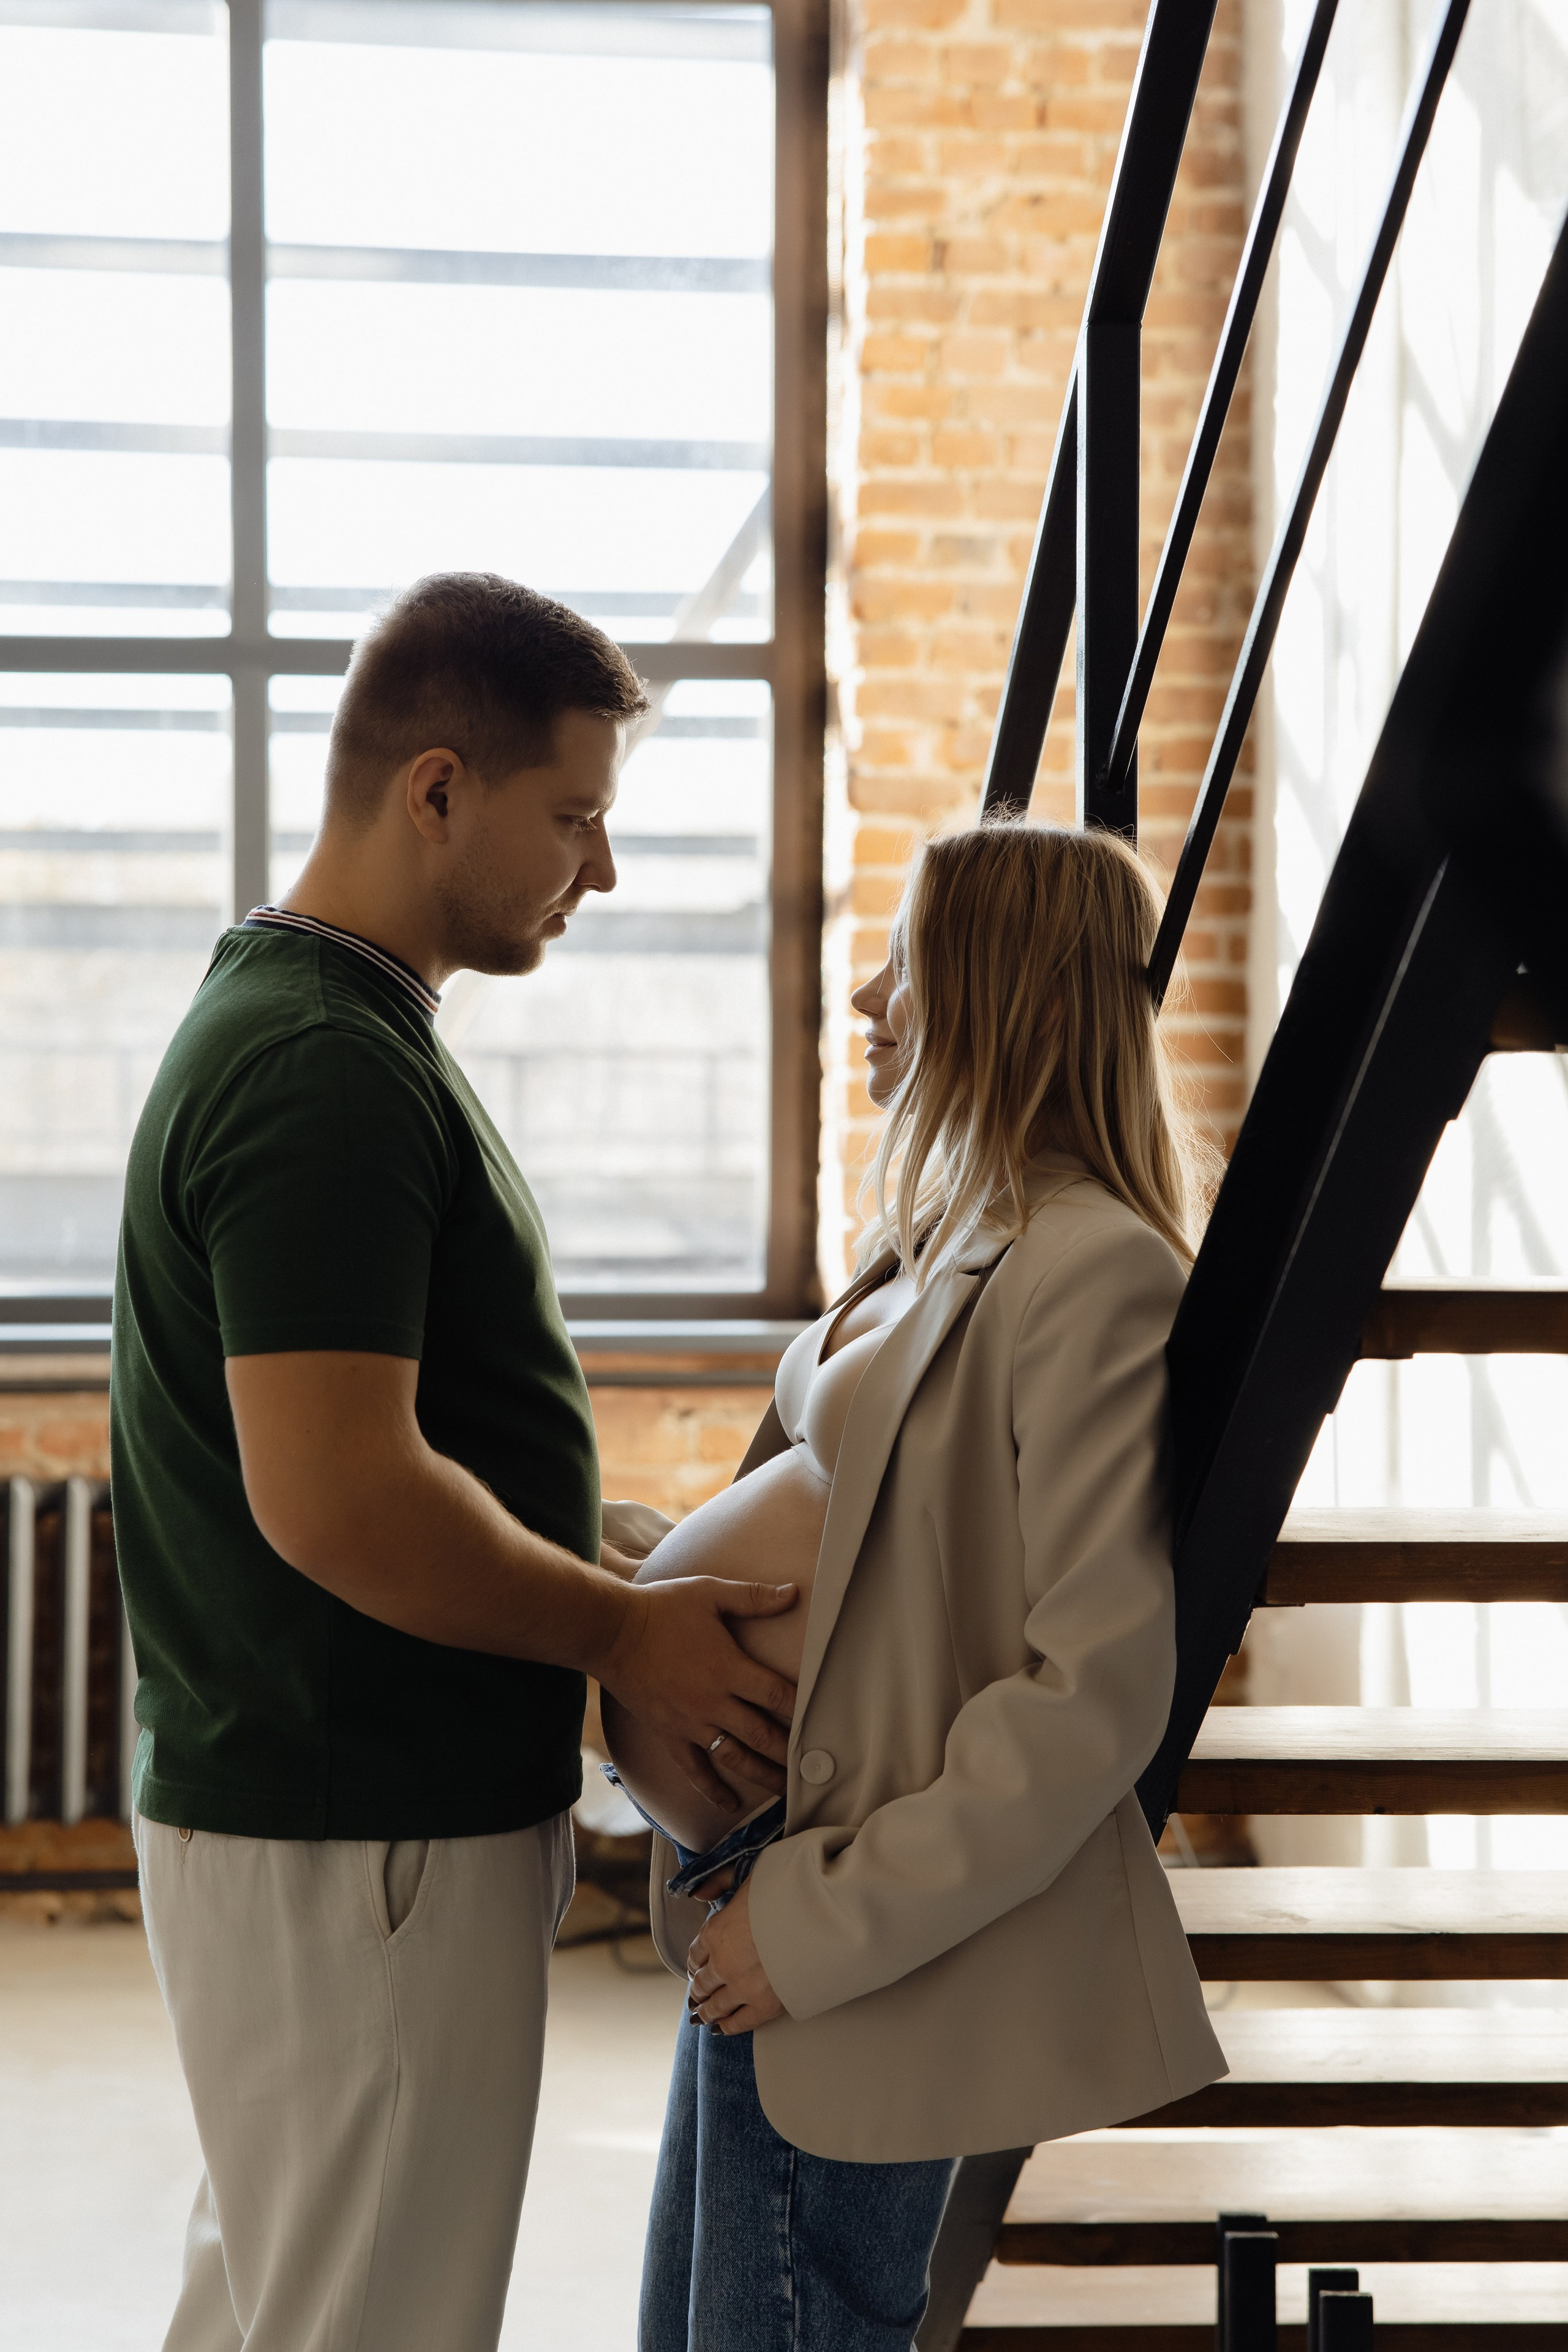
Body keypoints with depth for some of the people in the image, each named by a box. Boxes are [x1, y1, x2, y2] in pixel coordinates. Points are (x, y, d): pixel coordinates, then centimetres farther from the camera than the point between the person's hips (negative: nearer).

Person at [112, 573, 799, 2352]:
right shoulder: (329, 1074, -22)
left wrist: (620, 1583, 9)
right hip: (362, 1839, -11)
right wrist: (620, 1628, -15)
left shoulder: (299, 1021, 12)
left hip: (288, 1798, 11)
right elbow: (336, 1499, -28)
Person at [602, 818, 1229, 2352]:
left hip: (862, 1974, -9)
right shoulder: (951, 1245, 11)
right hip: (773, 1934, 10)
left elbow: (1095, 1687, -23)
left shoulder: (1091, 1273, -19)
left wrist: (830, 1920, -21)